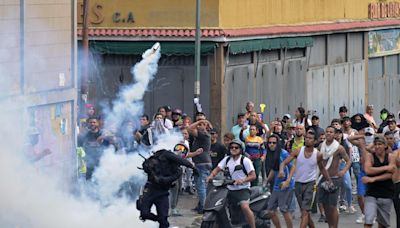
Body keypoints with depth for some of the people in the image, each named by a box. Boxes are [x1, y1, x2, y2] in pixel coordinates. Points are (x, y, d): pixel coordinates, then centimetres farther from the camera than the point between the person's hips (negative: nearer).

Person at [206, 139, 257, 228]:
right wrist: (211, 175, -15)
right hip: (230, 190, 6)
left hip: (242, 190, -6)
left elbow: (253, 176, -9)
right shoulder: (227, 159, 12)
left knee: (245, 207, -31)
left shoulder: (245, 160, -5)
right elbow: (217, 169, 7)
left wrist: (243, 180, -27)